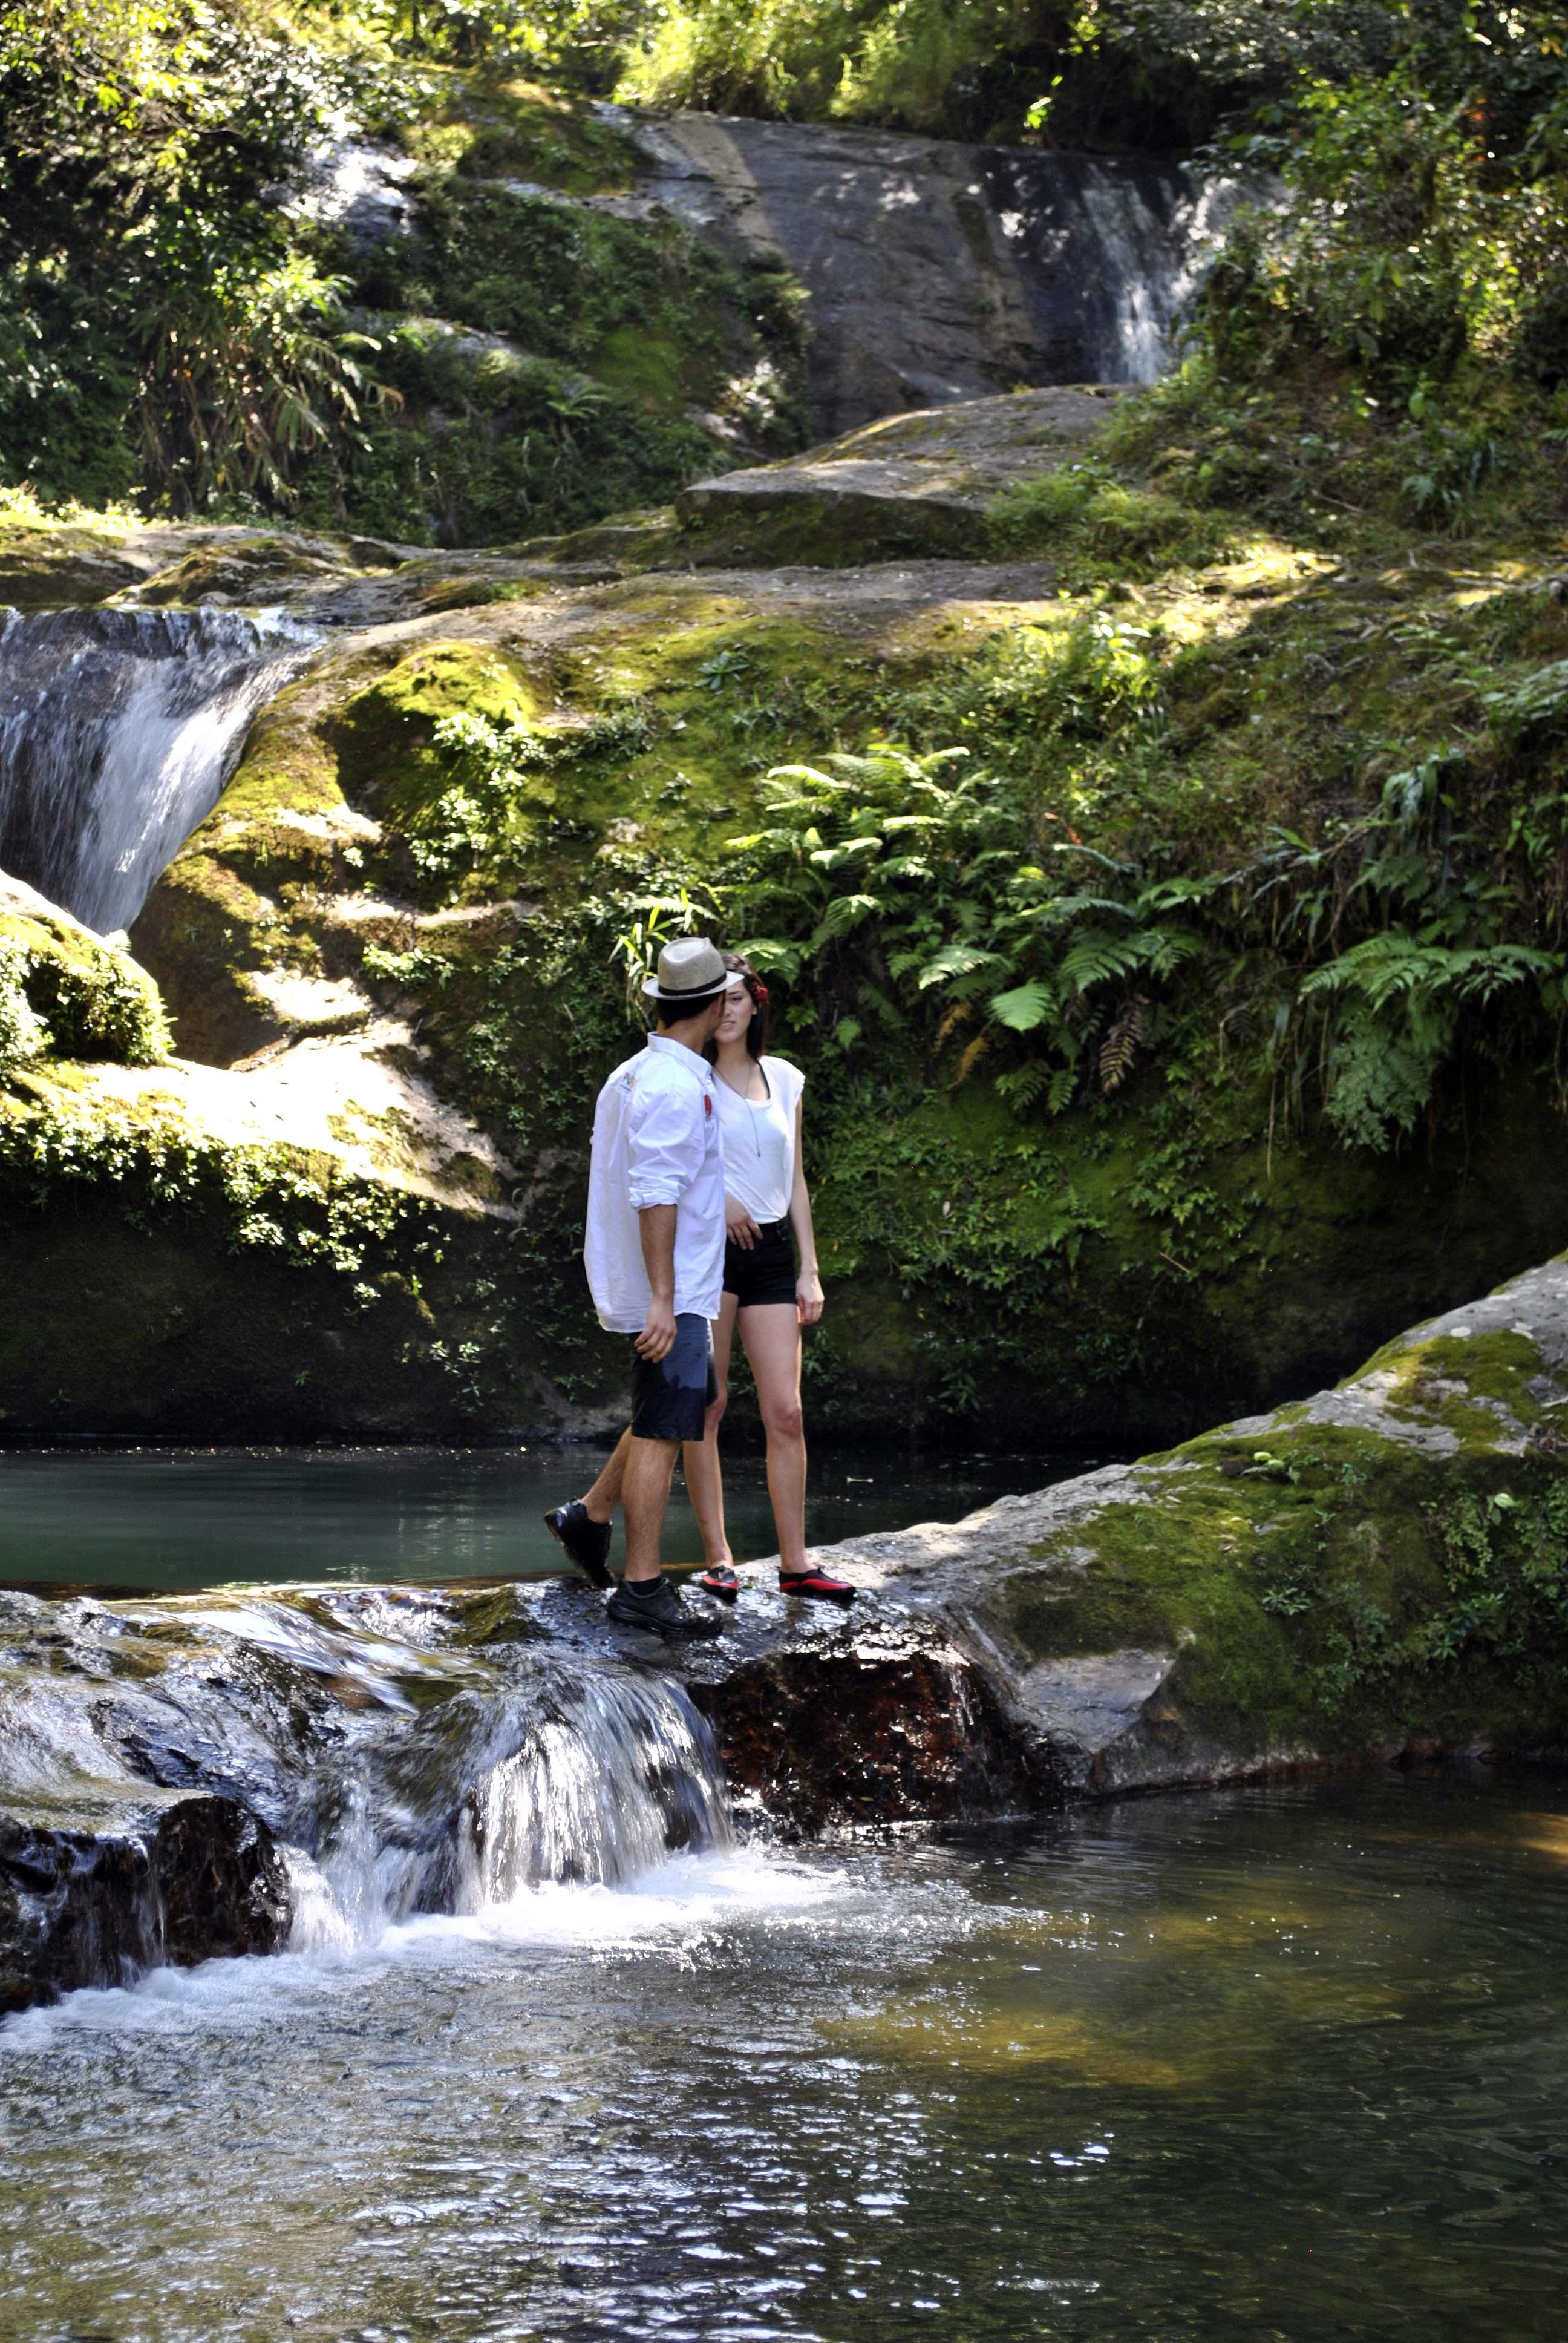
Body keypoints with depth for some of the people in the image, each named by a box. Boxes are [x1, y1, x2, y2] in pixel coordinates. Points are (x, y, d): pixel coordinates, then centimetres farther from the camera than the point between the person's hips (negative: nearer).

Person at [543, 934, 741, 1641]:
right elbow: (654, 1193, -25)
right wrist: (662, 1298, -27)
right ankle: (643, 1589, -4)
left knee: (694, 1406, 21)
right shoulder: (675, 1086, -18)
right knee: (663, 1431, -7)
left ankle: (589, 1516, 26)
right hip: (671, 1294, -10)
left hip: (668, 1289, 10)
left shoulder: (631, 1075, 14)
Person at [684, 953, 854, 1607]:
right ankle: (717, 1557, 2)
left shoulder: (784, 1079, 14)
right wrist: (717, 1198, -20)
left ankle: (795, 1563, 2)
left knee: (786, 1411, -1)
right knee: (708, 1402, -3)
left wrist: (810, 1270, 12)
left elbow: (795, 1180, 16)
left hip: (770, 1251, 4)